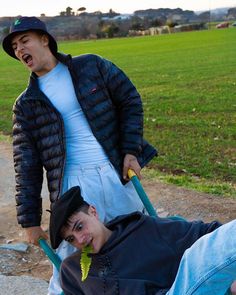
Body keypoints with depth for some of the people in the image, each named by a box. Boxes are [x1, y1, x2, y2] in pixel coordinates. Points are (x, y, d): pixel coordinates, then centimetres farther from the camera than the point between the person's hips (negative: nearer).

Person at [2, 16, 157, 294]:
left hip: (117, 173, 1)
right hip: (74, 183, 0)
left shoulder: (91, 66, 4)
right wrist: (30, 220, 1)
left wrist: (131, 150, -4)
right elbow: (27, 166, 4)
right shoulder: (26, 104, 5)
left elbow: (130, 101, 7)